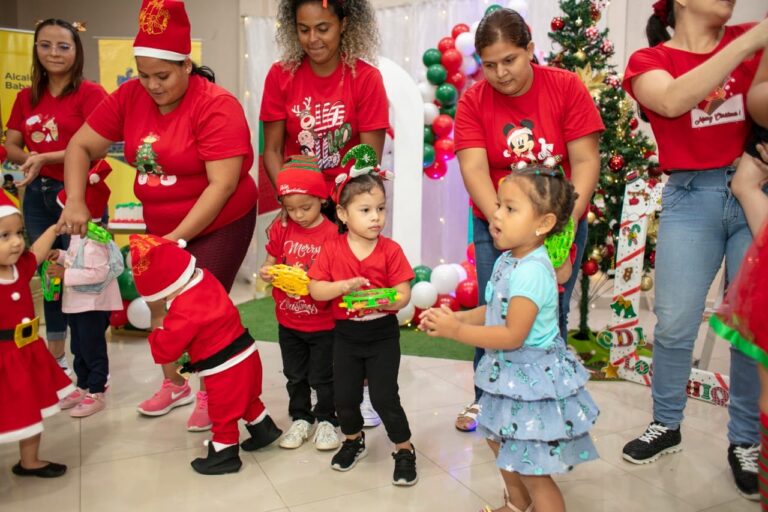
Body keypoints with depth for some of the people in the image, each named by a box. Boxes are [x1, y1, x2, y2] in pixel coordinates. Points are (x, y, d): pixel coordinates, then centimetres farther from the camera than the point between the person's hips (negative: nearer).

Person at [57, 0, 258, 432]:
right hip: (160, 226, 6)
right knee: (159, 303, 11)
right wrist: (76, 202, -13)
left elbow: (223, 184, -25)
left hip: (219, 225, -6)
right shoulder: (129, 97, -4)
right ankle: (174, 384, 35)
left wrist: (177, 237, -26)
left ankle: (211, 394, 20)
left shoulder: (216, 106, -21)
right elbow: (81, 146, 2)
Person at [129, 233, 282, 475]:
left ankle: (225, 454, 27)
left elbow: (166, 349, -19)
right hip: (246, 355, 9)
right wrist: (168, 323, 10)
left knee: (223, 413, 11)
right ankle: (264, 430, 46)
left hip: (225, 369, -9)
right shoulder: (205, 279, -2)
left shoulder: (185, 311, -27)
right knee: (247, 399, 29)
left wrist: (157, 330, 0)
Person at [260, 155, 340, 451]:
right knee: (295, 376, 19)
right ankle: (300, 419, 36)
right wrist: (265, 272, -16)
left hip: (323, 324, -4)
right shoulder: (281, 229, -2)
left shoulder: (331, 233, -16)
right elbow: (271, 263, 6)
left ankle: (326, 420, 30)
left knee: (322, 377, 11)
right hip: (288, 322, 4)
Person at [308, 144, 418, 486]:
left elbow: (403, 294, -12)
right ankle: (353, 440, 41)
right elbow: (315, 289, -9)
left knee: (384, 396, -2)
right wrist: (343, 286, -25)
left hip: (383, 334, -2)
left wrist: (386, 301, -33)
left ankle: (404, 448, 21)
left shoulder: (390, 250, -10)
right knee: (344, 395, 13)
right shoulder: (332, 249, -6)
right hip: (346, 333, 3)